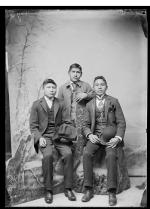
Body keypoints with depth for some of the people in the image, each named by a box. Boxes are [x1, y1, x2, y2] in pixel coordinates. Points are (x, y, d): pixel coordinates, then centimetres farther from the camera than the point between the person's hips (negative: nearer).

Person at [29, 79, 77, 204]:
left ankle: (68, 188, -14)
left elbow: (67, 122, 12)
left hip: (59, 135, 2)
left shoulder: (61, 104, 13)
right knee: (48, 155, -30)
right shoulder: (37, 104, 8)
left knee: (68, 153, -26)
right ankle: (48, 190, -17)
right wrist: (39, 137, -11)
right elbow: (33, 126, 5)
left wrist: (67, 133, -9)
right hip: (44, 136, -1)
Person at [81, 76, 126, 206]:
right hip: (95, 136, 2)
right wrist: (89, 135, -8)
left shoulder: (114, 101, 8)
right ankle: (88, 190, -17)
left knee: (111, 155, -31)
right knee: (87, 153, -26)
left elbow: (121, 123, 2)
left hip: (110, 135, -2)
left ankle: (112, 192, -23)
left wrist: (118, 138, -14)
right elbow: (86, 124, 14)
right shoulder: (89, 104, 15)